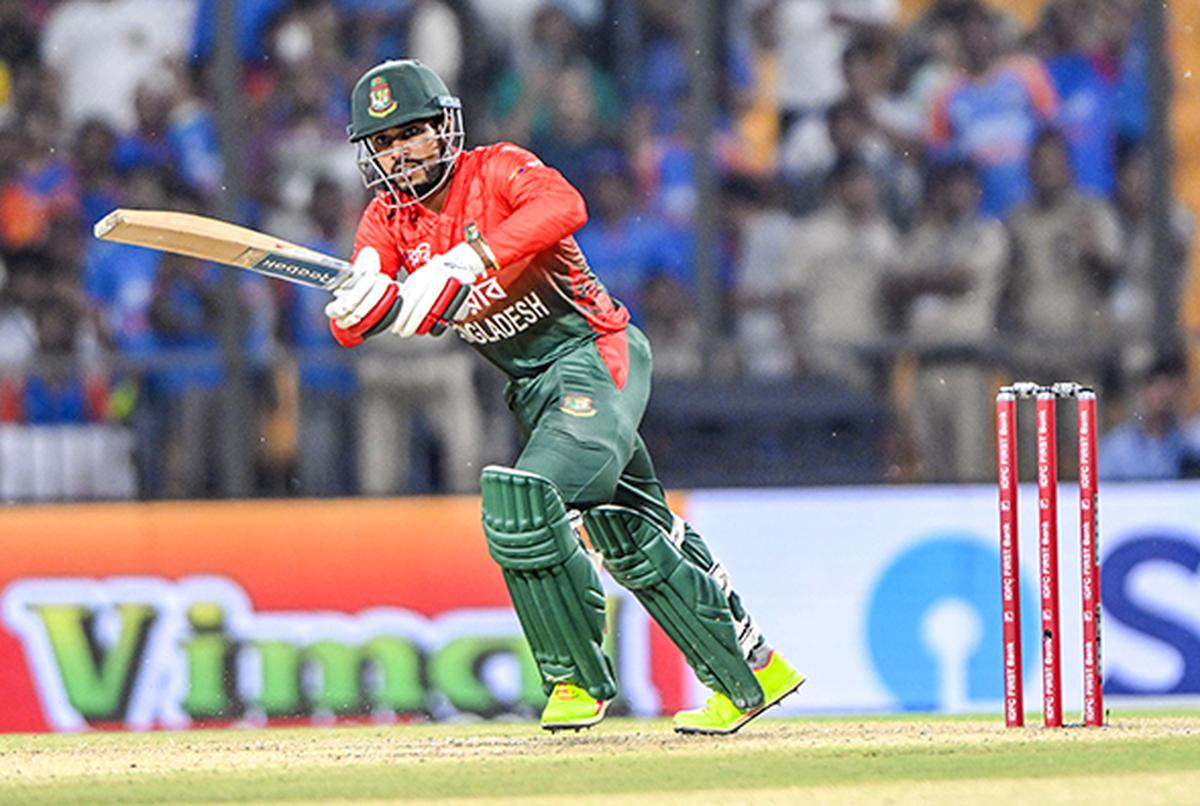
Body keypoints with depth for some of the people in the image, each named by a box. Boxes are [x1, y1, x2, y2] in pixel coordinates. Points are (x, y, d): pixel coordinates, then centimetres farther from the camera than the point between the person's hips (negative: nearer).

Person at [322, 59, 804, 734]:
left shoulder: (497, 171, -13)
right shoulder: (388, 221, 4)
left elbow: (563, 206, -37)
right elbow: (351, 330, -8)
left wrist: (460, 264, -44)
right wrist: (361, 301, -33)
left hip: (597, 355, -7)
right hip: (530, 389, 7)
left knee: (523, 510, -23)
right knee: (632, 540, 12)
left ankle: (578, 679, -7)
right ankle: (749, 673, 25)